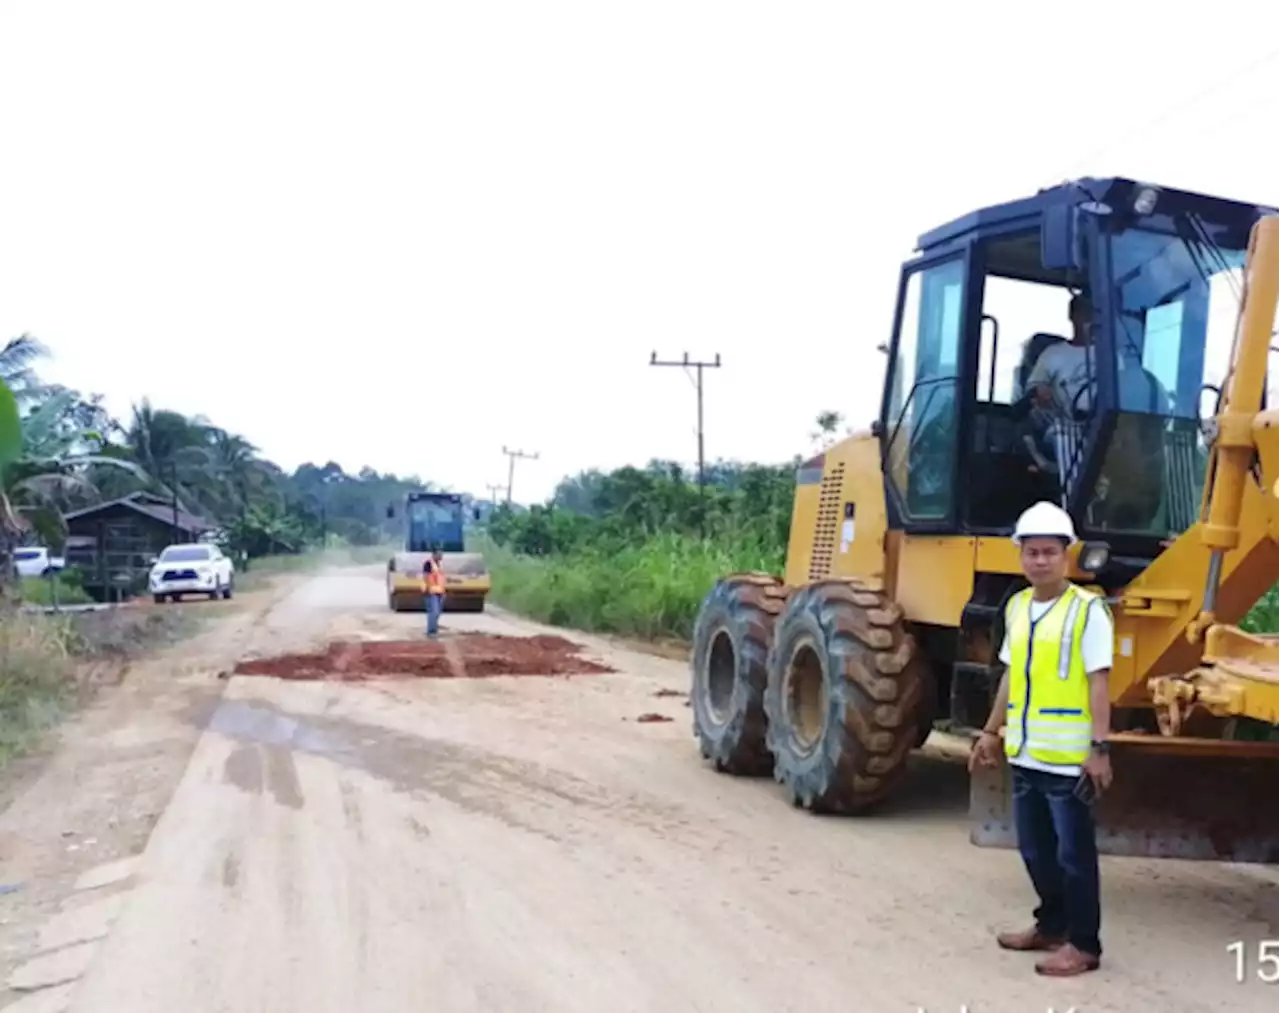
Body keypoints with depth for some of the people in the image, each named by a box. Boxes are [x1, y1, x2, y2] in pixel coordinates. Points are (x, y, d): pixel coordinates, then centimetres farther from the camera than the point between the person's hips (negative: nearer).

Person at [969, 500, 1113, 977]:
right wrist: (992, 732, 18)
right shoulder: (1017, 607, 10)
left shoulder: (1087, 609, -10)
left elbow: (1098, 683, -13)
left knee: (1073, 854, 4)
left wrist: (1099, 747, -18)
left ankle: (1083, 943, 17)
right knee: (1036, 850, 17)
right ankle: (1052, 925, 33)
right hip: (1024, 753, 7)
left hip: (1068, 757, -7)